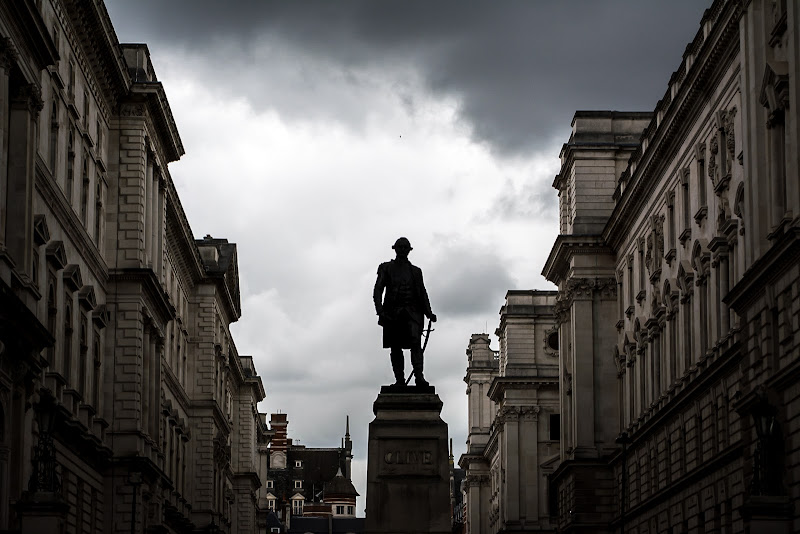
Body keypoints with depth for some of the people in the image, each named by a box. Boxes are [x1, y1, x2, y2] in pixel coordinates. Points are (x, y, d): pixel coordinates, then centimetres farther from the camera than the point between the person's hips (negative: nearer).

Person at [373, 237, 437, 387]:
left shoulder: (415, 271, 19)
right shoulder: (386, 268, 12)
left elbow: (422, 293, 19)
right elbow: (378, 290, 3)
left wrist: (429, 313, 6)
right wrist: (379, 310, -13)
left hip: (411, 312, 0)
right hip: (392, 312, 0)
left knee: (415, 341, -18)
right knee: (395, 347, -2)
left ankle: (419, 377, -27)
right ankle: (399, 379, 1)